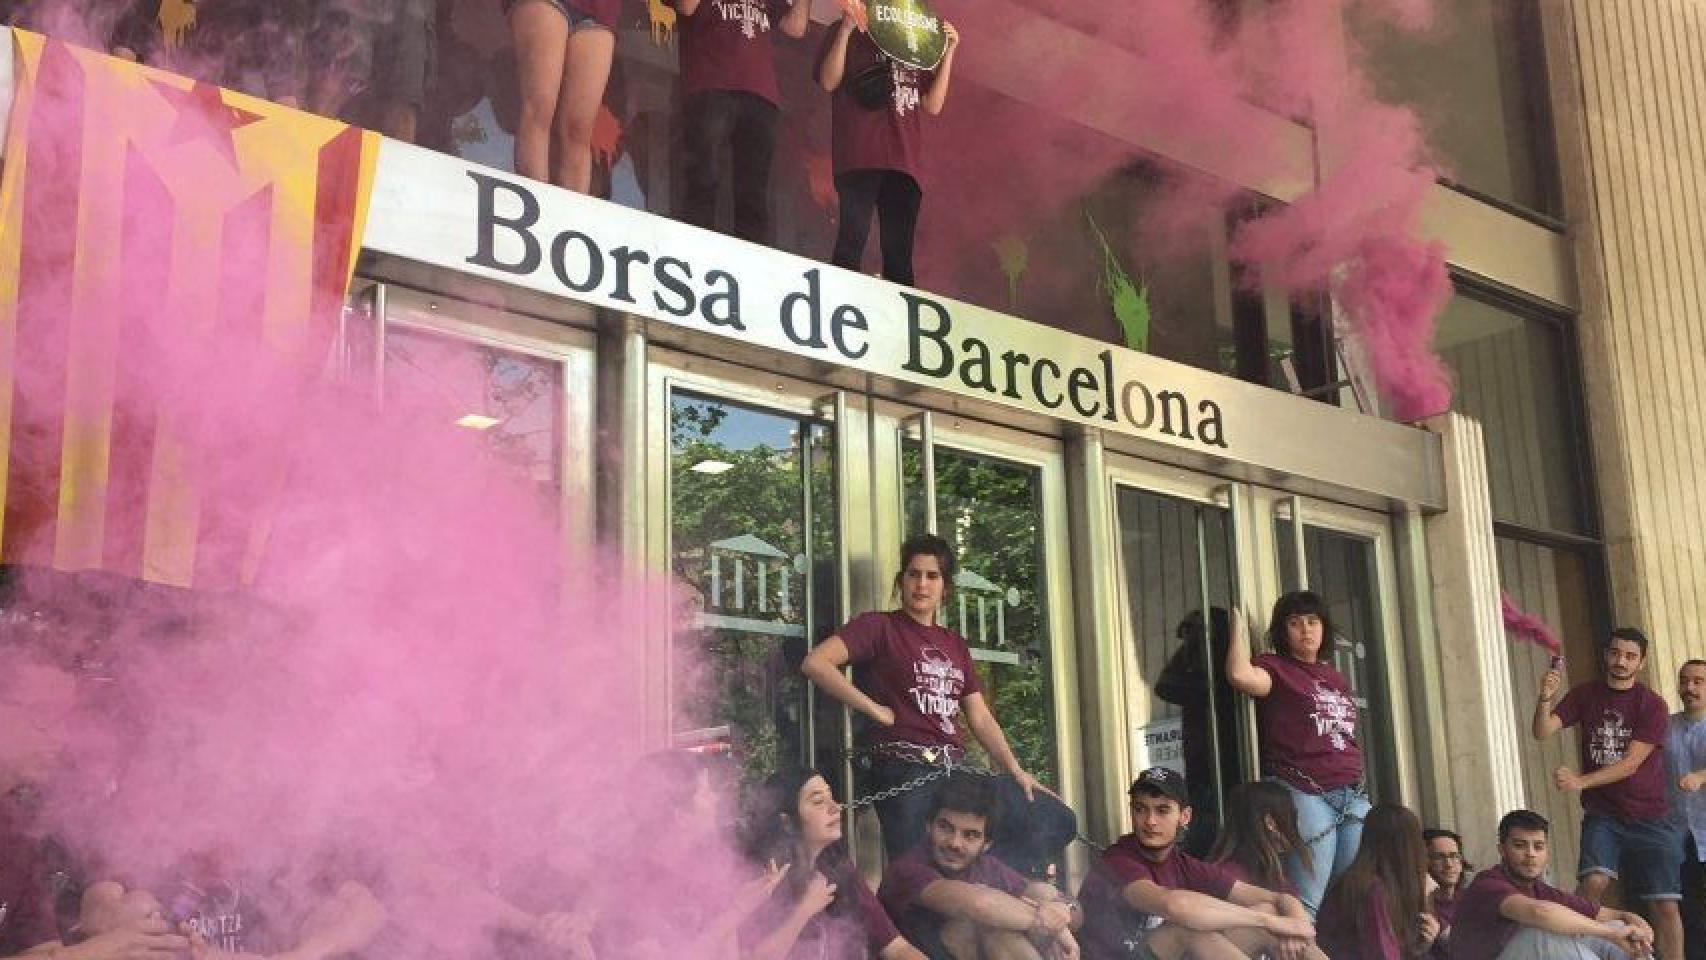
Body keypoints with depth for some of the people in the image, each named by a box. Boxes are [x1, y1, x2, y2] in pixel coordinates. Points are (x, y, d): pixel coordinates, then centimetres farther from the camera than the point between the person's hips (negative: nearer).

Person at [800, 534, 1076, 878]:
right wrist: (875, 710, -11)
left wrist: (1016, 771, 4)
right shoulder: (879, 627, 1)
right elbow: (815, 663, -13)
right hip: (906, 772, -6)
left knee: (1056, 819, -1)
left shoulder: (955, 644, 21)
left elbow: (980, 717, 17)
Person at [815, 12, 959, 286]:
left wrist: (949, 51, 11)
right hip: (859, 158, -4)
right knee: (853, 238, -19)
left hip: (904, 161, 4)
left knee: (899, 253, 0)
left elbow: (933, 105, 17)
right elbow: (828, 82, -1)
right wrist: (846, 28, -7)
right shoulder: (849, 34, 13)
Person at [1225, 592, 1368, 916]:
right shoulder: (1275, 668, -1)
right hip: (1304, 793, -7)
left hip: (1353, 795, 7)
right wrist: (1238, 622, -11)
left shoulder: (1335, 677, 20)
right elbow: (1240, 674, -24)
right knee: (1307, 903, -10)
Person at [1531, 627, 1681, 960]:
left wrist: (1581, 781, -25)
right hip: (1602, 814, 1)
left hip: (1649, 818, -1)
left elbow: (1631, 764, -13)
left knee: (1666, 905, -3)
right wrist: (1545, 698, -27)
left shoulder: (1652, 705, -6)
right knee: (1595, 881, -23)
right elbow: (1542, 732, -7)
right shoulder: (1586, 694, 4)